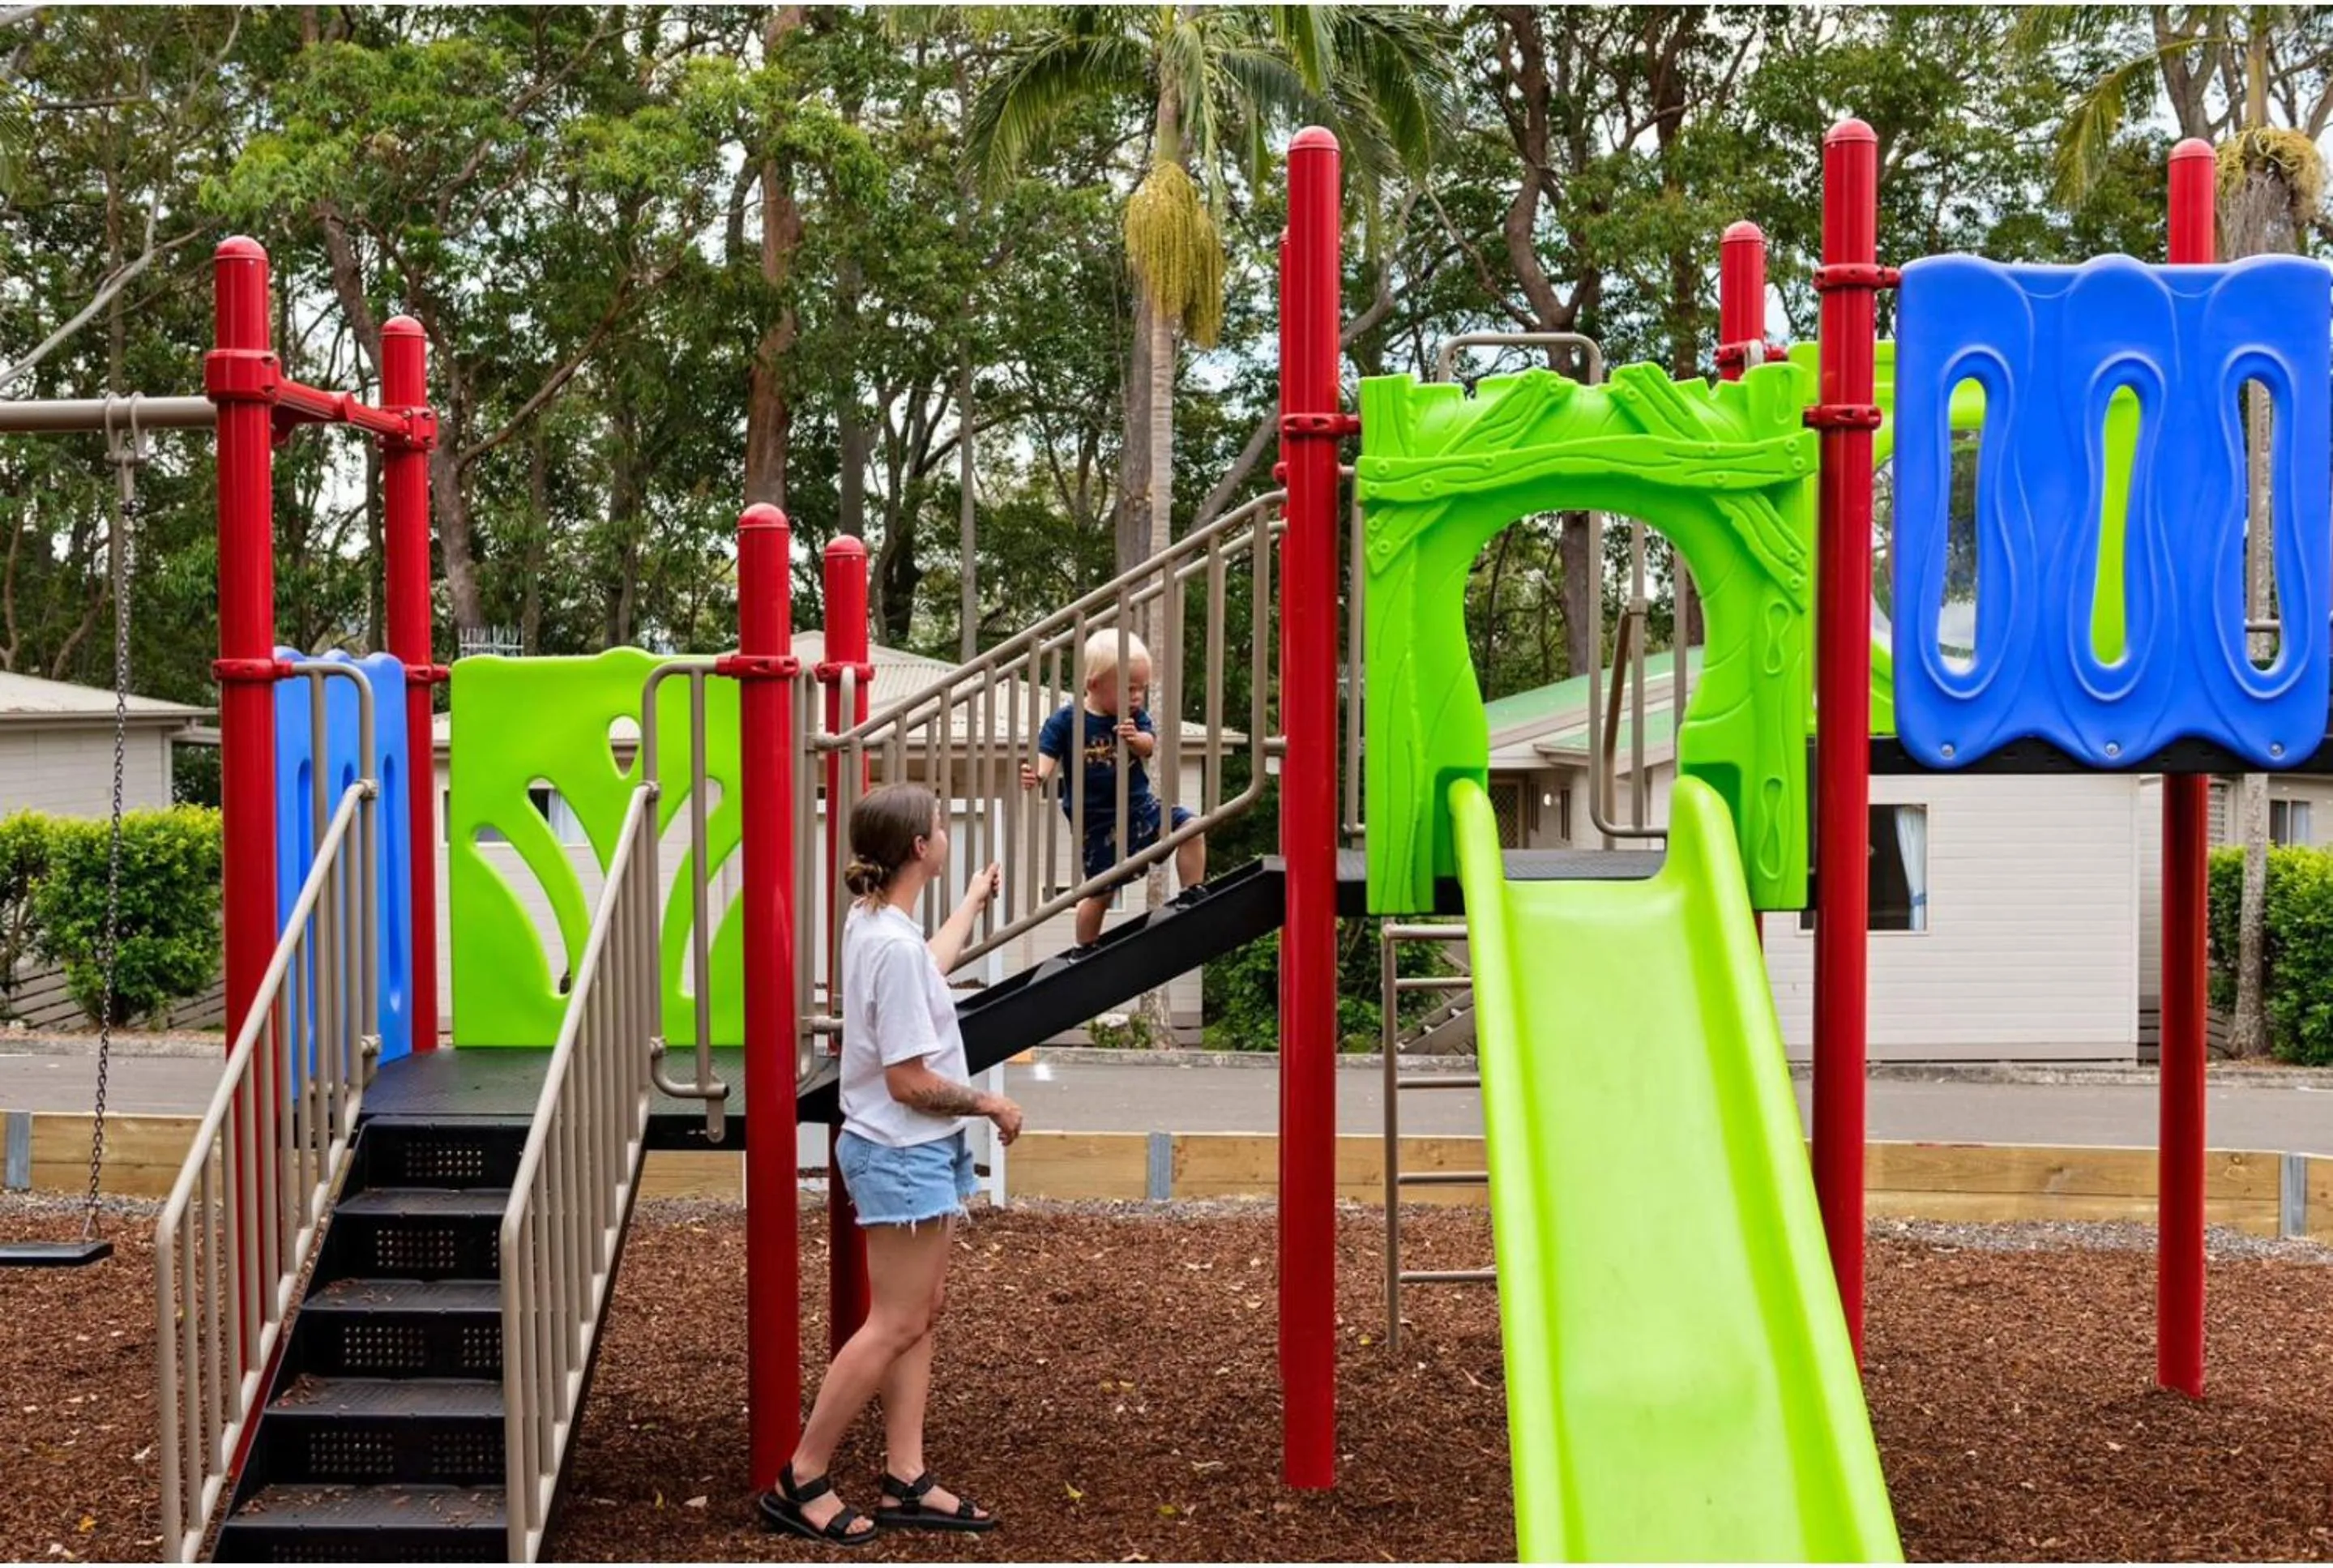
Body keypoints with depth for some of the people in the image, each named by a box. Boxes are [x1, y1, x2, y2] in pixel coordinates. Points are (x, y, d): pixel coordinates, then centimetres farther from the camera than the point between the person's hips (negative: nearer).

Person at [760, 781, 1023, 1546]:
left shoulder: (874, 926, 5)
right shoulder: (895, 947, -25)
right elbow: (910, 1083, -23)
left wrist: (974, 901, 44)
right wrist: (991, 1104, -9)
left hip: (918, 1151, 10)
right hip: (903, 1155, -10)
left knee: (917, 1319, 13)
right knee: (894, 1326, -3)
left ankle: (905, 1480, 17)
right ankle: (801, 1480, 3)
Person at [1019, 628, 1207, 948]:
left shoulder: (1135, 717, 1)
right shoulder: (1066, 721, -11)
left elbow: (1150, 745, -13)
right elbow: (1047, 755, -15)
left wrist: (1136, 739, -37)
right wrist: (1037, 776, -38)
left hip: (1139, 804, 4)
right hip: (1097, 821, -4)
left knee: (1190, 829, -15)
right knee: (1099, 892, 2)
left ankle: (1192, 895, -1)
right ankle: (1084, 948, 23)